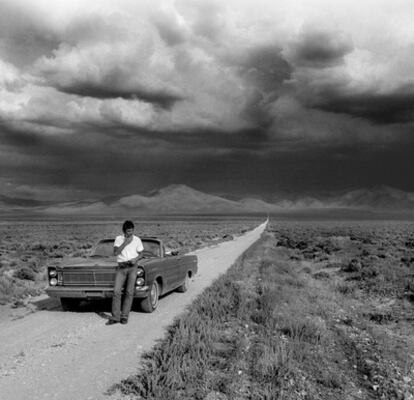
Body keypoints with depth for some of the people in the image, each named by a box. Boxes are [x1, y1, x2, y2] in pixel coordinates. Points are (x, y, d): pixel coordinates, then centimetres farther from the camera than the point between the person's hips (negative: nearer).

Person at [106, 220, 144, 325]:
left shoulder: (137, 240, 5)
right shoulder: (118, 239, 4)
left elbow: (140, 254, 12)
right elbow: (115, 253, -7)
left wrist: (136, 259, -9)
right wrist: (125, 243, -13)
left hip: (132, 267, 0)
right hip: (121, 267, 0)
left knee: (129, 292, -5)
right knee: (116, 292, -9)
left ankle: (124, 316, 2)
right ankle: (115, 317, -5)